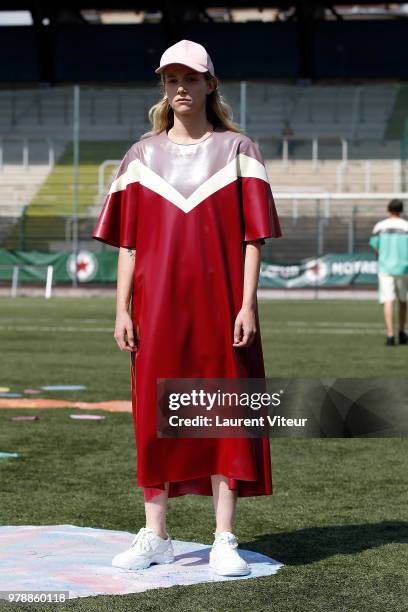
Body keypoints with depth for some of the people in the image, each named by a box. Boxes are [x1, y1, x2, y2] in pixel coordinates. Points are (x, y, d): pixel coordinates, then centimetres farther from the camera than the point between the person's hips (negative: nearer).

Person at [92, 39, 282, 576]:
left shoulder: (237, 149, 4)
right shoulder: (141, 156, 10)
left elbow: (253, 235, 0)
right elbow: (127, 240, 8)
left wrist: (247, 304, -9)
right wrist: (122, 308, 0)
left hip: (219, 306, -2)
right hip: (158, 307, 2)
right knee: (154, 415, 5)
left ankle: (225, 541, 4)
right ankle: (155, 537, 15)